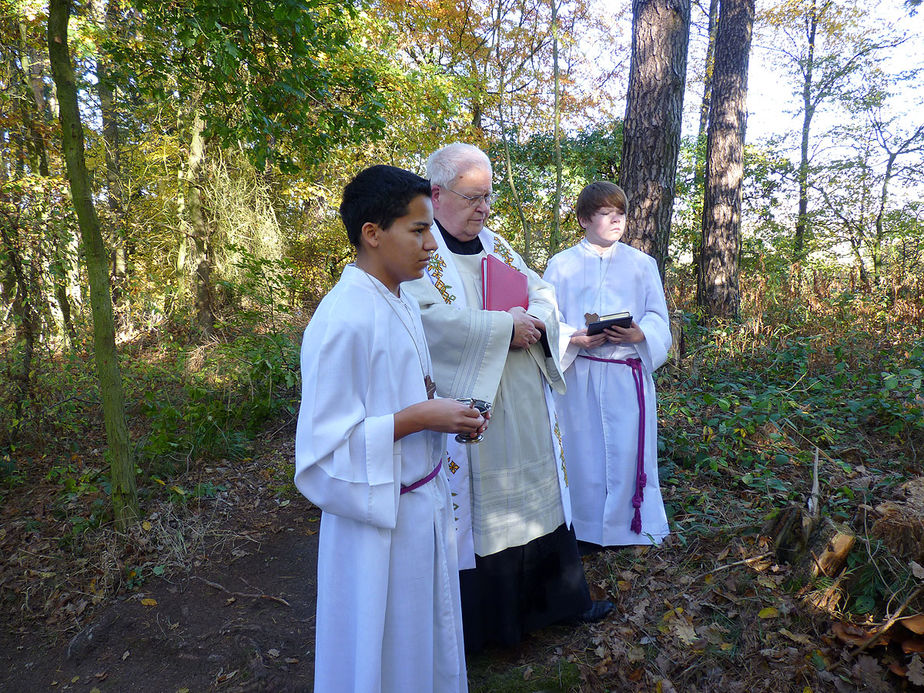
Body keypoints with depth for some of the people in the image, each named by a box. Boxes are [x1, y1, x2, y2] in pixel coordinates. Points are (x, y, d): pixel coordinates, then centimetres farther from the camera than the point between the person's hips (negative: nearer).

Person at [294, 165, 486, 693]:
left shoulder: (403, 304, 6)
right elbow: (327, 442, -22)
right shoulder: (342, 321, -23)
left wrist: (449, 415, 0)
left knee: (429, 634, 24)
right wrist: (420, 417, -24)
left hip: (426, 505, 8)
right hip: (379, 519, -8)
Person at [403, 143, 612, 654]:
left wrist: (532, 323, -10)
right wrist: (505, 327, -18)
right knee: (473, 510, 4)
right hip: (466, 407, -7)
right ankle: (472, 622, 24)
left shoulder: (496, 245, 14)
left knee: (536, 495, 17)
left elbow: (543, 293, 13)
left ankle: (557, 596, 35)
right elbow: (432, 319, -24)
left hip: (523, 407, 7)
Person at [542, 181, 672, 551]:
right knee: (583, 448, 3)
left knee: (627, 448, 1)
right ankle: (586, 530, 19)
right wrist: (575, 338, -16)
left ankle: (626, 526, 19)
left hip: (628, 374, 1)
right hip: (578, 374, -1)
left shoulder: (642, 264, 8)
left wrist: (640, 333, -15)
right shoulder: (562, 265, 4)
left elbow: (658, 317, 7)